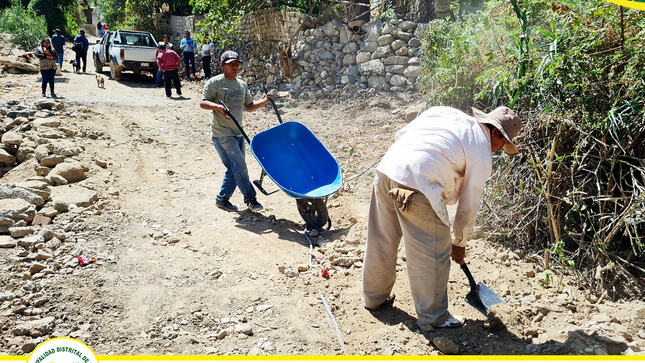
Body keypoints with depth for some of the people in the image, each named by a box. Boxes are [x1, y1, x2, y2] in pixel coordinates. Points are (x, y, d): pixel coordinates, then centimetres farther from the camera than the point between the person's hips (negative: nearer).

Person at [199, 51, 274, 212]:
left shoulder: (242, 85, 13)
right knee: (239, 165, -12)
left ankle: (222, 199, 22)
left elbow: (250, 106, 18)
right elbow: (203, 103, -11)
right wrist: (217, 106, -31)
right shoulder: (214, 83, -6)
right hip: (221, 133, -7)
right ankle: (250, 198, -1)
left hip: (238, 133, 7)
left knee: (235, 169, 8)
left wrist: (266, 100, 3)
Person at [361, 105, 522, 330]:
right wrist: (460, 243, 24)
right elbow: (469, 206, 10)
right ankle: (432, 317, 23)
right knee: (433, 253, 8)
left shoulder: (446, 112, 22)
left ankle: (374, 297, 42)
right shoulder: (482, 155, 5)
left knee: (381, 240, 23)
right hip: (417, 187, -8)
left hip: (388, 167, 8)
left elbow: (401, 134, 20)